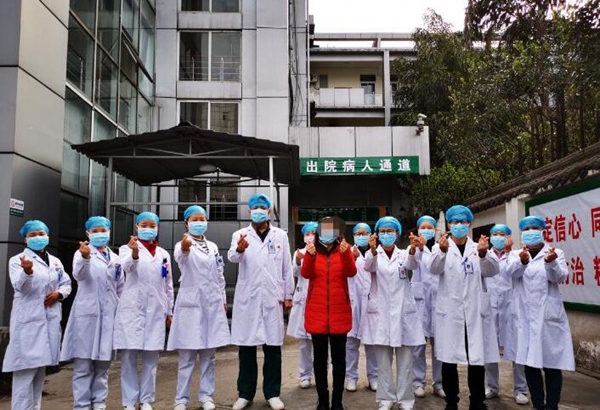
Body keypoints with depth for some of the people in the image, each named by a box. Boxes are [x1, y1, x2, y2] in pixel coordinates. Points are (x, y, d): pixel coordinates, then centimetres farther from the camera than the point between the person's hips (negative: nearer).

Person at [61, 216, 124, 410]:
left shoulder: (115, 259, 13)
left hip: (109, 315, 4)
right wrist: (85, 258, -42)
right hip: (87, 313, -4)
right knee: (83, 364, -2)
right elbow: (79, 275, -22)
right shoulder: (82, 253, -1)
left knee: (103, 363, 10)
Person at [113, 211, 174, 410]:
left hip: (156, 310, 3)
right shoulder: (127, 249, 1)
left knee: (151, 357, 7)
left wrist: (169, 311, 12)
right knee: (129, 356, -2)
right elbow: (128, 266, -23)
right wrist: (134, 253, -45)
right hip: (132, 309, -3)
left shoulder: (163, 254, 13)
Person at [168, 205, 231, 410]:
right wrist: (184, 248, -53)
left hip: (212, 304, 4)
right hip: (190, 304, -4)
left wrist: (223, 299, 15)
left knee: (208, 355, 9)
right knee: (187, 357, 0)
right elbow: (180, 257, -30)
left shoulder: (213, 247, 11)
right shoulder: (182, 244, -4)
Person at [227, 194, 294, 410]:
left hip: (272, 298, 1)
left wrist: (288, 295, 5)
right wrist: (239, 250, -41)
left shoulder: (280, 235, 6)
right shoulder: (240, 235, 1)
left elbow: (287, 267, 8)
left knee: (273, 347, 6)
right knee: (246, 347, 6)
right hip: (247, 298, -1)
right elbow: (232, 257, -18)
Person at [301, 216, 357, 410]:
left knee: (338, 358, 6)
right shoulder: (313, 250, 4)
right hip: (317, 311, 1)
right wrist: (309, 255, -30)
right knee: (320, 358, 7)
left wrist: (346, 254, -32)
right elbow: (305, 273, -12)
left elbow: (351, 272, -14)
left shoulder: (343, 250, 3)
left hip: (339, 311, 0)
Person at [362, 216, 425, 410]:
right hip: (380, 312, -1)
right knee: (383, 361, 5)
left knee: (405, 361, 5)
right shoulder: (373, 255, 3)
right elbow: (368, 266, -21)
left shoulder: (404, 254, 6)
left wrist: (413, 250, -41)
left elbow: (413, 264, -17)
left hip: (403, 311, 1)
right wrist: (373, 250, -44)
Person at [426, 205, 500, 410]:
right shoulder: (440, 247, 6)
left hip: (476, 311, 1)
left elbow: (492, 270, -7)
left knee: (477, 358, 3)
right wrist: (442, 250, -36)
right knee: (448, 357, 2)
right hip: (450, 311, -1)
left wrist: (484, 254, -29)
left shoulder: (478, 247, 10)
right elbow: (434, 268, -14)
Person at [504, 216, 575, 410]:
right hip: (524, 315, 2)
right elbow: (512, 272, -13)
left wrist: (551, 263, -35)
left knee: (551, 364, -1)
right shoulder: (515, 254, 8)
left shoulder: (556, 253, 5)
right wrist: (522, 260, -36)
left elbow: (560, 277, -12)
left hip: (548, 315, -2)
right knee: (529, 362, 8)